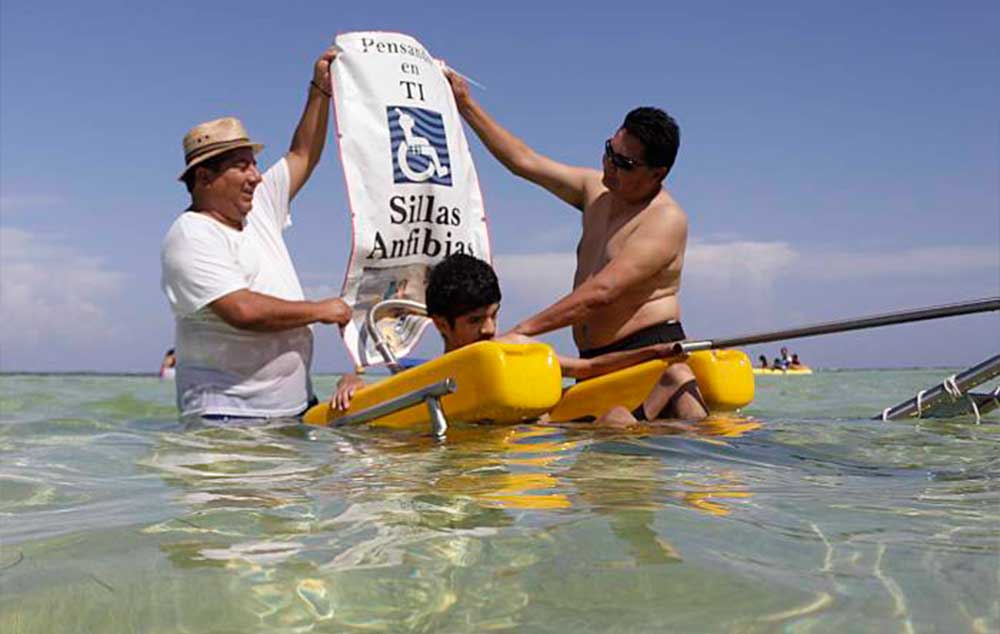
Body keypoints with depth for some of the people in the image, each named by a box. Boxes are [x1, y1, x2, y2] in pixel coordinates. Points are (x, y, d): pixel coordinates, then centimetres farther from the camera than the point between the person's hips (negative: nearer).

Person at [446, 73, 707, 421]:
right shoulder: (597, 190, 14)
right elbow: (523, 161, 22)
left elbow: (601, 292, -20)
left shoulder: (665, 219, -11)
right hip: (597, 364, 8)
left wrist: (524, 329, -23)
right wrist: (465, 104, 23)